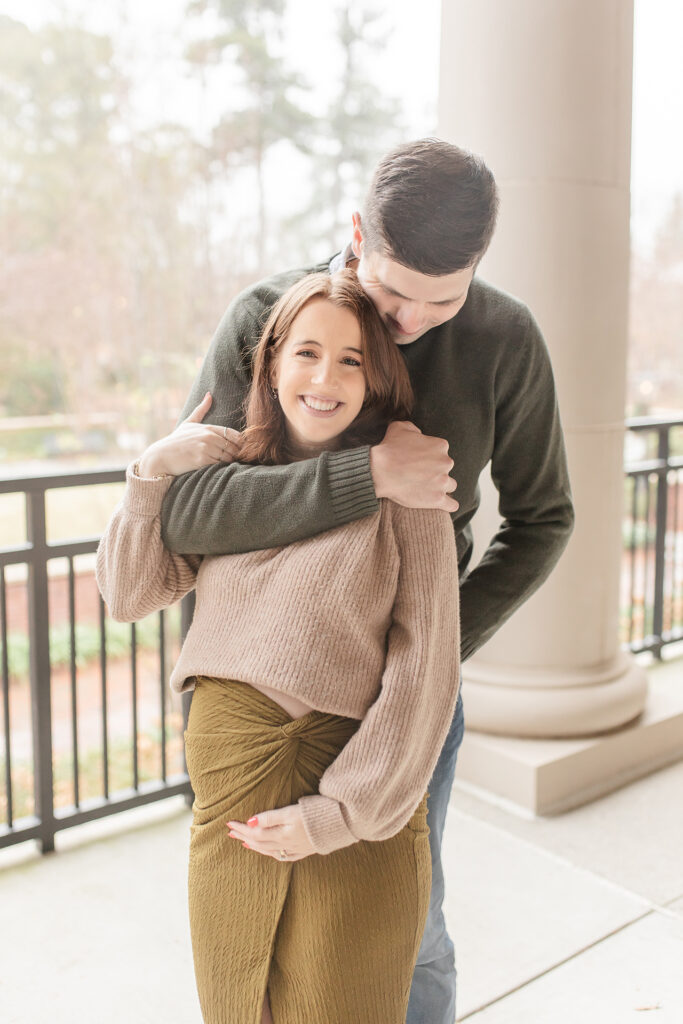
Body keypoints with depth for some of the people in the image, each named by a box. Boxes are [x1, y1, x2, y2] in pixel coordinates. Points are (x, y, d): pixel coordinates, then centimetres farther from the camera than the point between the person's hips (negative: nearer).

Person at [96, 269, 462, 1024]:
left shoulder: (401, 487, -6)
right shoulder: (228, 477, 6)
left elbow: (423, 671, -9)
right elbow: (127, 594, 8)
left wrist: (339, 813, -12)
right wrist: (155, 471, -5)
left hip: (358, 821, -3)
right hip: (231, 798, 4)